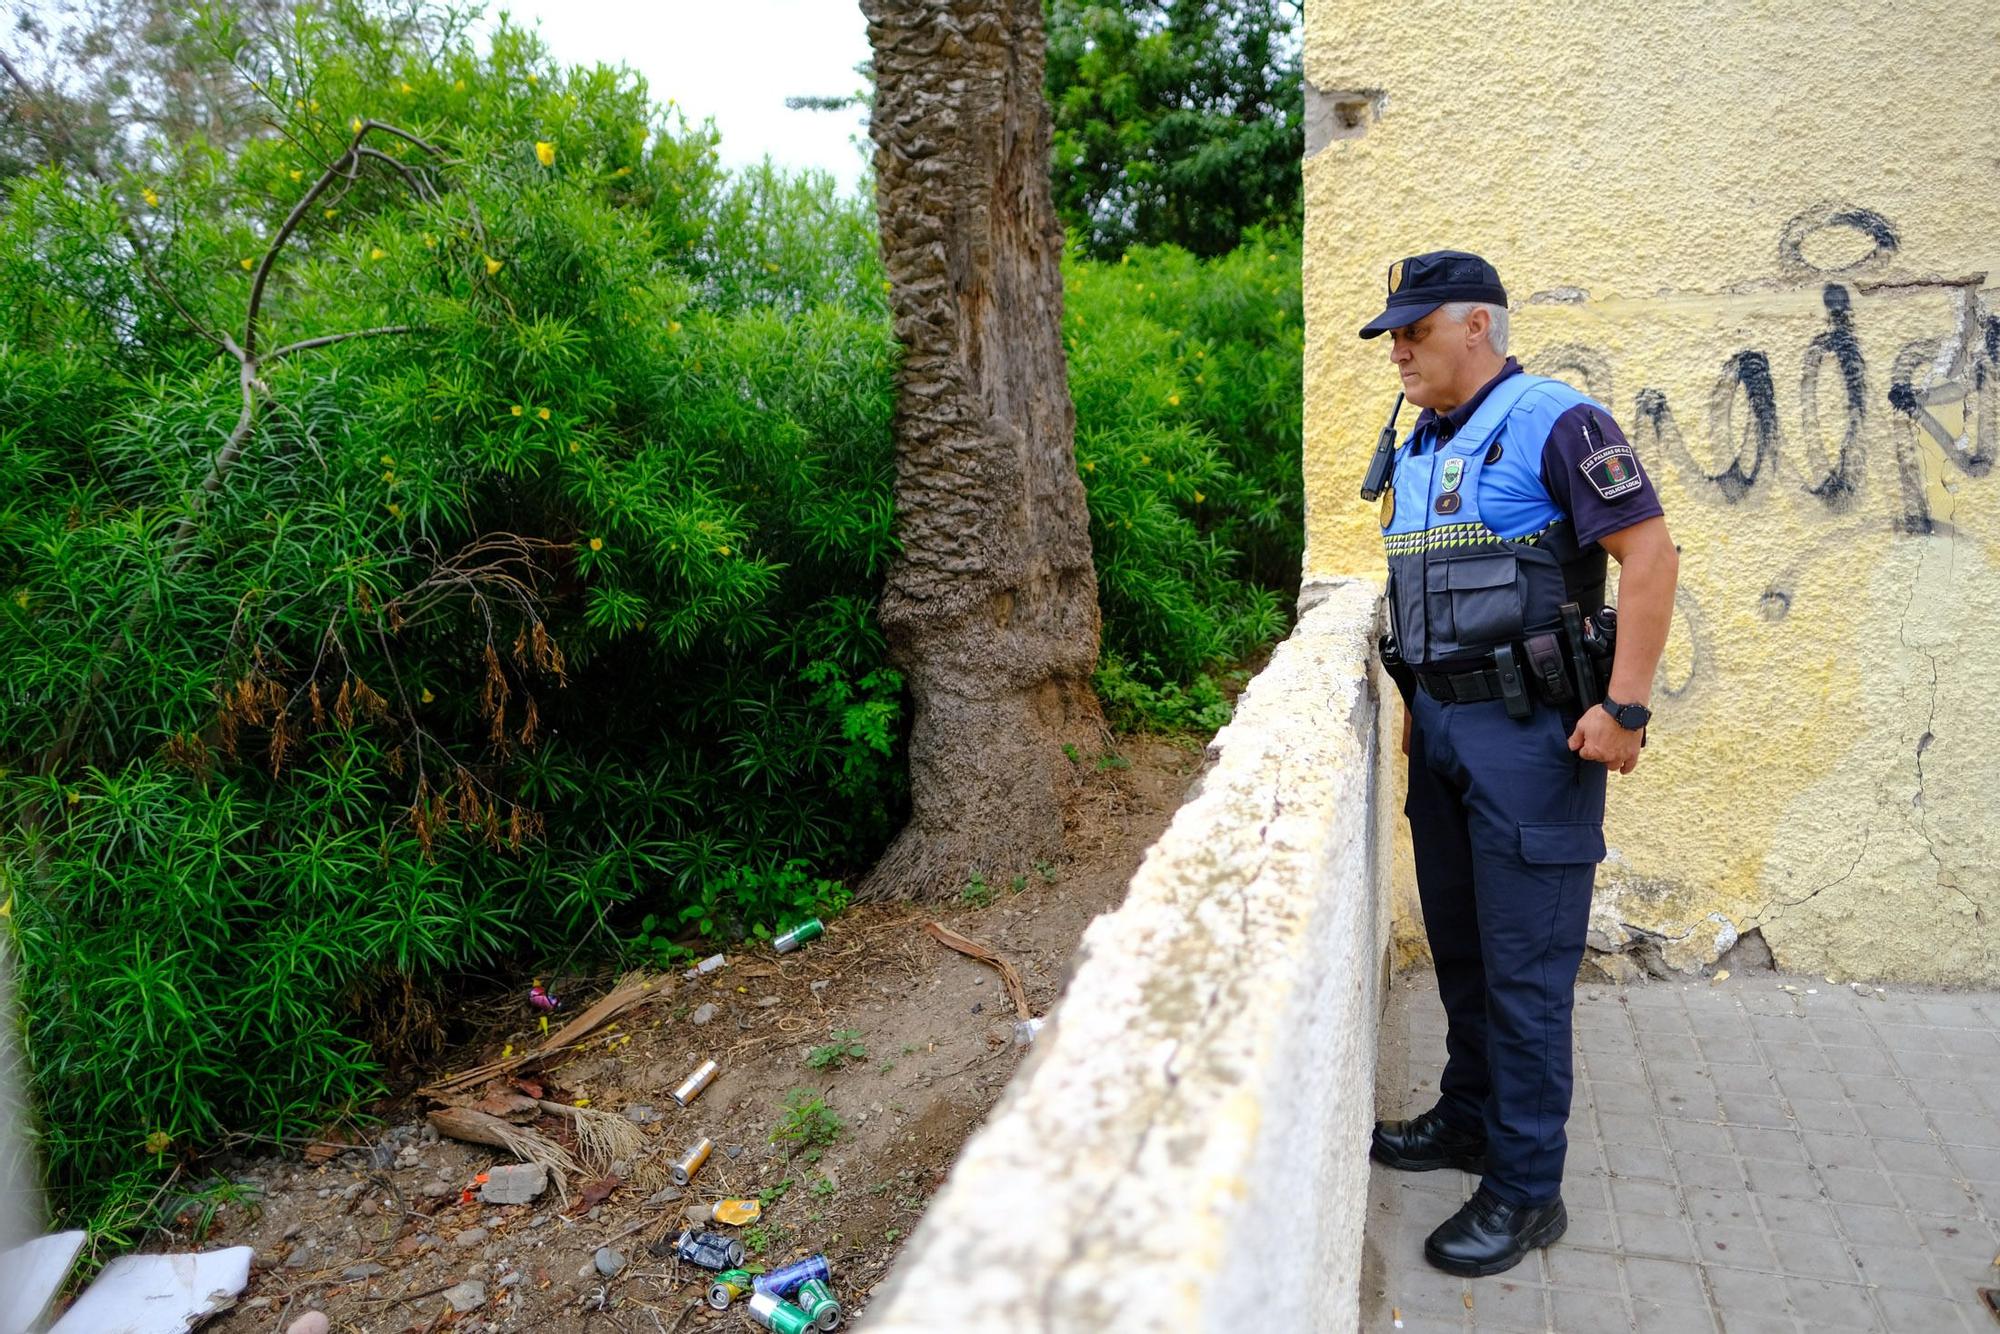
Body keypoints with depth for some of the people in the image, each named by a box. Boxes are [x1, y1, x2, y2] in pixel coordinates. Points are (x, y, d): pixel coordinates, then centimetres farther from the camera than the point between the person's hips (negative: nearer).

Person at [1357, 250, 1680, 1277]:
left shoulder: (1554, 422, -11)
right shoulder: (1417, 454, 14)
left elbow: (1650, 550, -17)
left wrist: (1626, 705, -22)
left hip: (1530, 732, -8)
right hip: (1442, 730, 8)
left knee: (1524, 964, -1)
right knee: (1458, 946, 17)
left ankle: (1525, 1187, 12)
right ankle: (1468, 1117, 34)